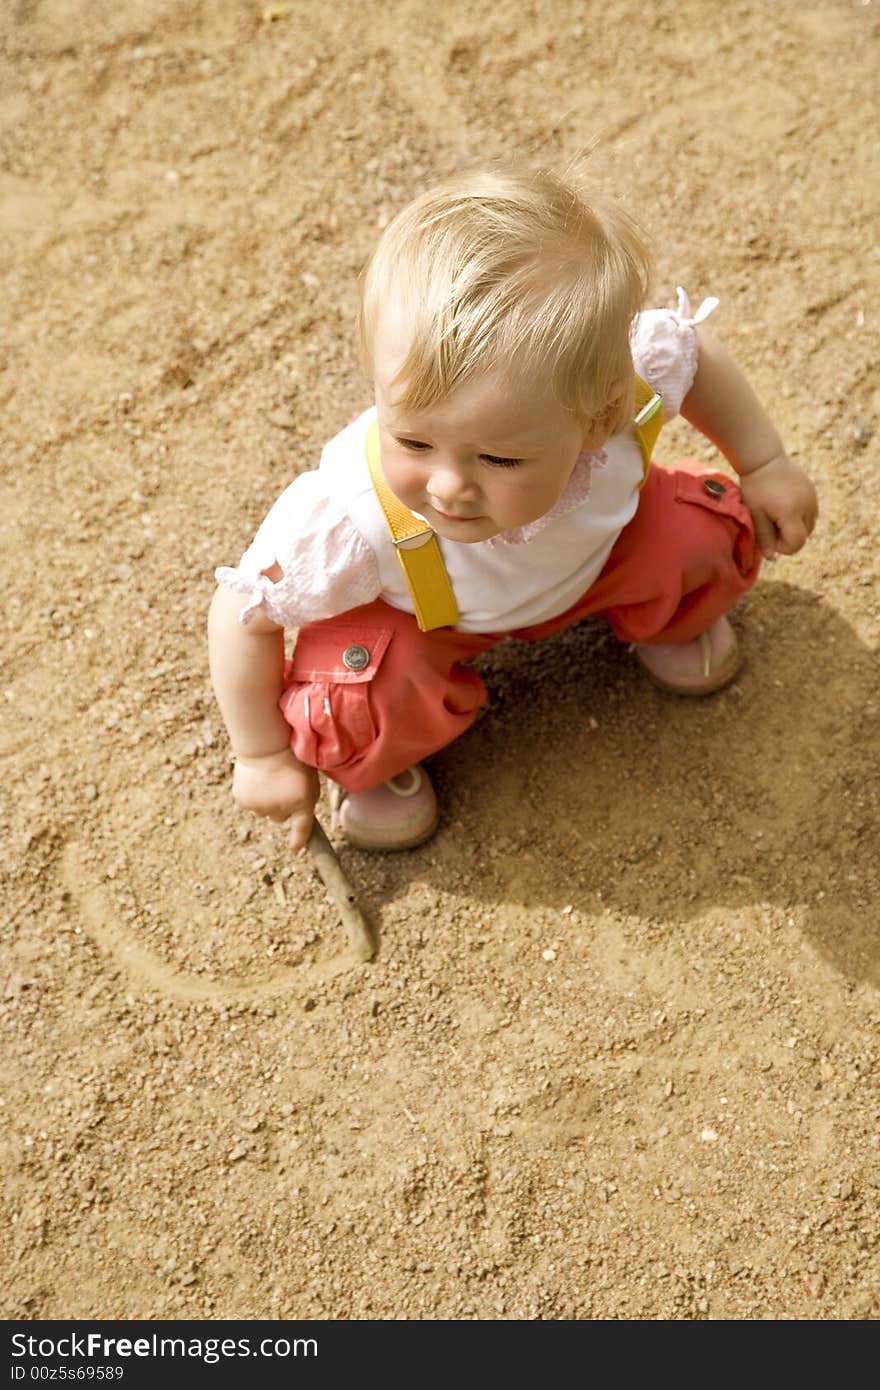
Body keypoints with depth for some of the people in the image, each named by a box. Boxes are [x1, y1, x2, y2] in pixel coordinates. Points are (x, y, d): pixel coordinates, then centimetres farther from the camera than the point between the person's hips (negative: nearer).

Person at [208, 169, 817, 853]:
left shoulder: (628, 379, -39)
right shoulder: (349, 522, -45)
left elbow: (691, 349, -13)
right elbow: (242, 614, -26)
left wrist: (766, 466, -2)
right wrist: (265, 757, -14)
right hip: (409, 607, -3)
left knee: (711, 530, -12)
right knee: (362, 706, -30)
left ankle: (665, 620, 24)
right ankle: (375, 766, 8)